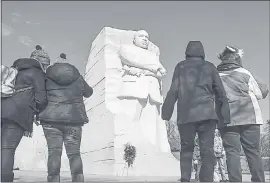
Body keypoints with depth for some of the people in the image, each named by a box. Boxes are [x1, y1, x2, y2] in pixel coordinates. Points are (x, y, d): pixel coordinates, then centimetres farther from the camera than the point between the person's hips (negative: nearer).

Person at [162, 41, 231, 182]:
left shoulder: (181, 67, 12)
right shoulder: (210, 67, 15)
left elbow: (173, 91, 1)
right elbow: (220, 93, 11)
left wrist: (166, 112, 1)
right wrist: (224, 115, 11)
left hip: (186, 114, 0)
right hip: (206, 113, 0)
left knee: (186, 148, 11)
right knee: (207, 150, -1)